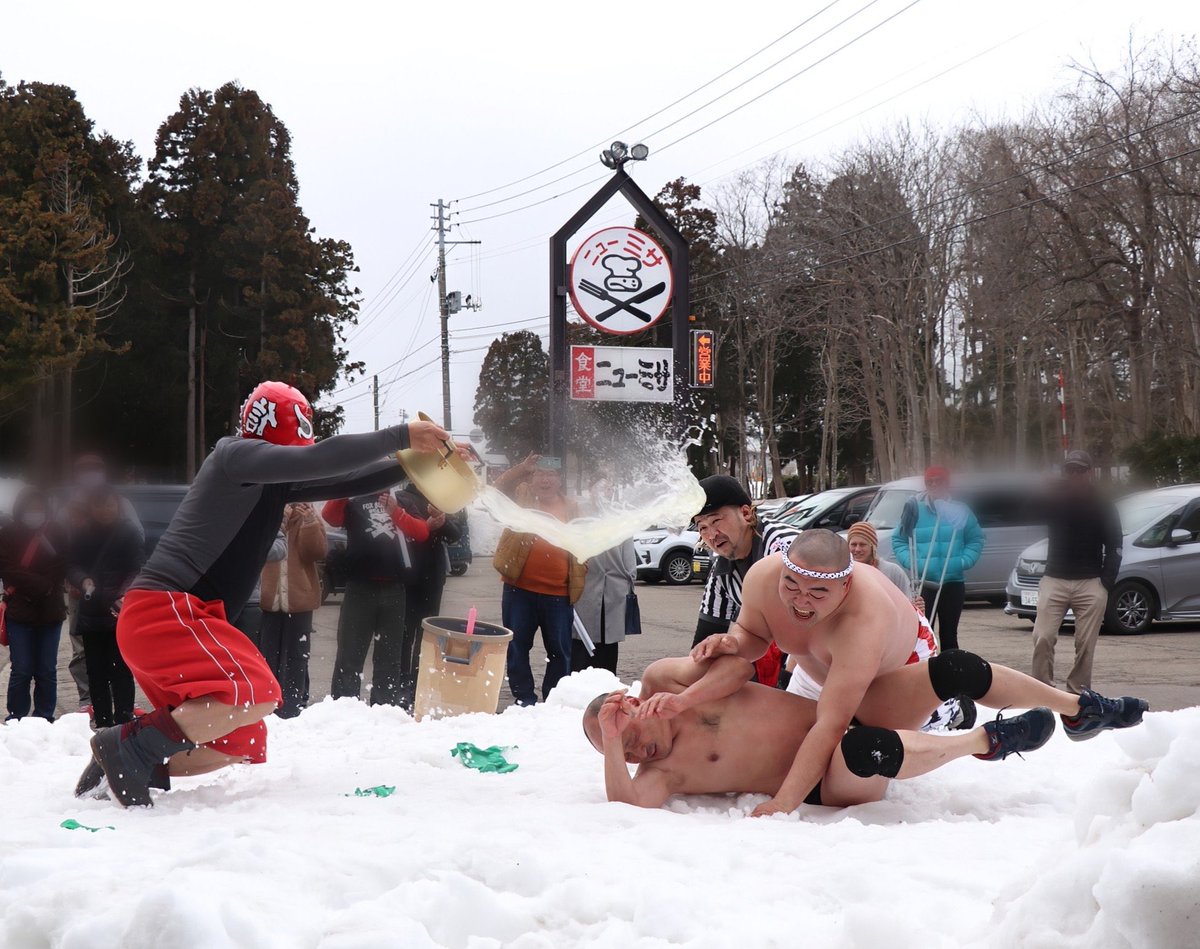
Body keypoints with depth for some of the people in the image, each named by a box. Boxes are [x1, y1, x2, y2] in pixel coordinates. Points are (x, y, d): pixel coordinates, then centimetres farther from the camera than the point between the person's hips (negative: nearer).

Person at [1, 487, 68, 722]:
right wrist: (40, 584, -15)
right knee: (22, 671, -4)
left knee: (47, 671, 4)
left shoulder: (57, 534, 5)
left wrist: (23, 584, -9)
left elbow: (61, 570, 3)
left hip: (50, 612, 2)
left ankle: (45, 720, 12)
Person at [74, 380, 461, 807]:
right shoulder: (238, 455, -8)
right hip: (165, 610, -10)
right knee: (256, 693, -25)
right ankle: (130, 745, -17)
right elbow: (322, 460, -20)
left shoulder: (271, 480, 19)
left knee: (245, 741, 12)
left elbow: (341, 481, 21)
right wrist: (402, 436, -14)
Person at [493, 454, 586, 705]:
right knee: (517, 647, 4)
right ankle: (524, 699, 14)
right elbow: (500, 486, -8)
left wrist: (578, 582, 8)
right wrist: (523, 468, -21)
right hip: (520, 590, -1)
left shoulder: (570, 508, 11)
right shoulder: (522, 497, 8)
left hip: (558, 594, 1)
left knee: (559, 650, 6)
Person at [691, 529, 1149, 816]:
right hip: (816, 674, 5)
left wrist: (783, 805, -53)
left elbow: (831, 724, -48)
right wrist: (731, 643, -36)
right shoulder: (762, 578, -32)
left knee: (957, 672, -35)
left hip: (898, 668, -5)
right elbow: (753, 634, -10)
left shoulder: (863, 619, -46)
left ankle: (1077, 708, -11)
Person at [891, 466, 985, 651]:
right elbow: (898, 540, 5)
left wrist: (963, 561, -8)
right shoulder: (915, 509, 0)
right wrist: (910, 561, -11)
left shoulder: (959, 510, 4)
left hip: (953, 582, 2)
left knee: (949, 635, 10)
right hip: (923, 584, -2)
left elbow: (976, 540, 8)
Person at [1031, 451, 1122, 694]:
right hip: (1054, 580, 1)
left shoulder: (1103, 505, 5)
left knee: (1085, 644, -3)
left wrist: (1106, 583, -4)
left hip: (1091, 583, -1)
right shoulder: (1052, 499, 7)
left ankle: (1078, 695, 4)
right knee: (1042, 638, -11)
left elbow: (1114, 547, 5)